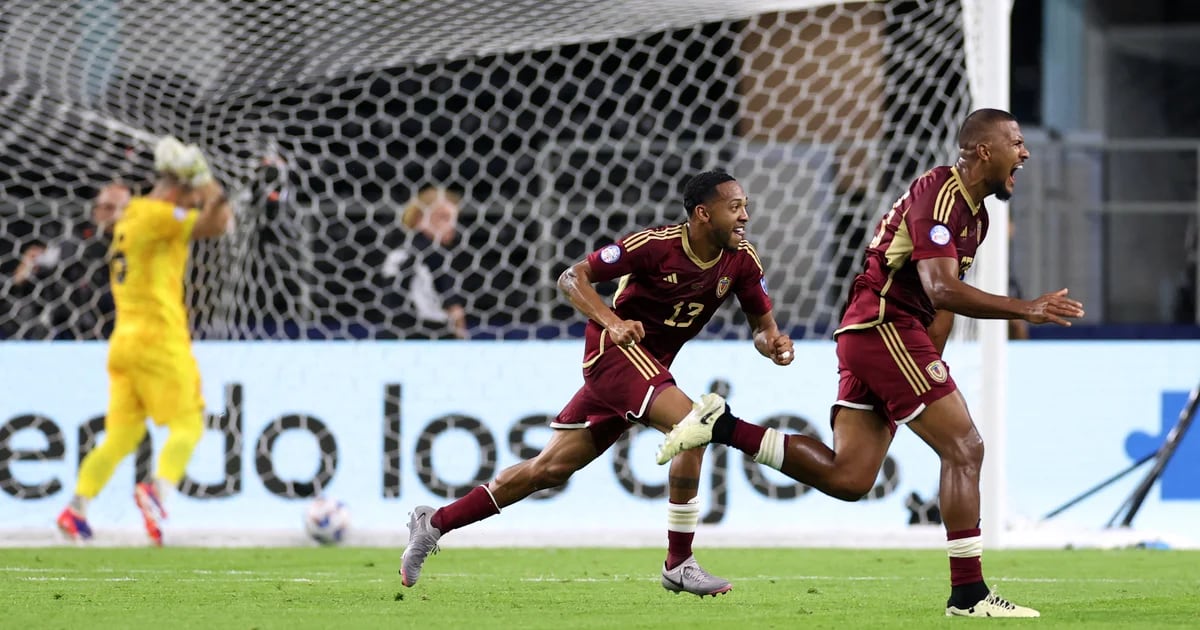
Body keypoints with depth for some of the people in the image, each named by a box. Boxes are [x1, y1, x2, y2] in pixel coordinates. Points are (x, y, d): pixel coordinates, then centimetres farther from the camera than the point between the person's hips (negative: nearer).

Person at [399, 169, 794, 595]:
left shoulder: (741, 261, -2)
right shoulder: (656, 244, -20)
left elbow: (762, 324, 7)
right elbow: (572, 278, -15)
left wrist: (773, 343, -18)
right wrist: (612, 322, -32)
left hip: (649, 365, 7)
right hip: (615, 351, -7)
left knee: (551, 468, 7)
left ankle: (434, 524, 16)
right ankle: (678, 565, -20)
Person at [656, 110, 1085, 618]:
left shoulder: (976, 214, 18)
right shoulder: (940, 194, -14)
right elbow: (943, 291, -24)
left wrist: (929, 365, 18)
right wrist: (1026, 310, -24)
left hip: (869, 337, 10)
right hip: (885, 325, -10)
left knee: (848, 478, 3)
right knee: (964, 448, -11)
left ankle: (722, 426, 7)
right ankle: (968, 593, -10)